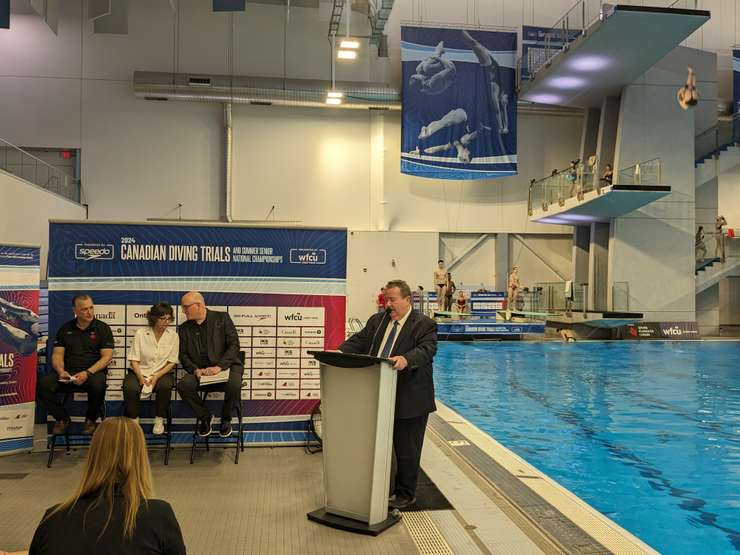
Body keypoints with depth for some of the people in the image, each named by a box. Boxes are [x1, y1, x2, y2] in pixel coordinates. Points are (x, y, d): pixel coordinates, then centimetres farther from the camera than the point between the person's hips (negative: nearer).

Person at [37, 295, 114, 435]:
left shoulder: (102, 328, 4)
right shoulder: (65, 329, 15)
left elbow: (107, 357, -4)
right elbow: (57, 355, 10)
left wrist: (87, 373, -19)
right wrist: (61, 371, -13)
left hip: (93, 371, -3)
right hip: (68, 372, 3)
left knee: (98, 384, -37)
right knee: (43, 384, -25)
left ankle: (90, 420, -7)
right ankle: (62, 418, 0)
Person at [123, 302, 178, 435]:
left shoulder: (173, 336, 1)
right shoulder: (141, 333, -1)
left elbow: (171, 362, 0)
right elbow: (134, 360, -3)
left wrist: (157, 376, -15)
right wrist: (141, 377, -18)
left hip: (162, 373, 0)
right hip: (140, 372, 0)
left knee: (165, 386, -33)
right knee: (130, 388, -31)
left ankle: (159, 420, -11)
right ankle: (133, 419, -6)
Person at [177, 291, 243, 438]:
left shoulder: (222, 318, 0)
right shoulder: (184, 328, 11)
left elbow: (234, 345, -7)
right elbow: (183, 355, 8)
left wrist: (219, 366, -19)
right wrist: (195, 369, -13)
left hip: (226, 366, -3)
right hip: (200, 371, 3)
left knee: (234, 384, -34)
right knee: (183, 384, -27)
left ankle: (226, 419, -3)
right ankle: (204, 417, 0)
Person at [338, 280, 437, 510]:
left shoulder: (425, 324, -7)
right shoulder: (377, 320, 12)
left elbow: (426, 350, -21)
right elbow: (359, 341, 7)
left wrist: (405, 359, -40)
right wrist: (339, 352, -12)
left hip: (410, 399, -5)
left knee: (406, 449, 8)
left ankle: (405, 495, 24)